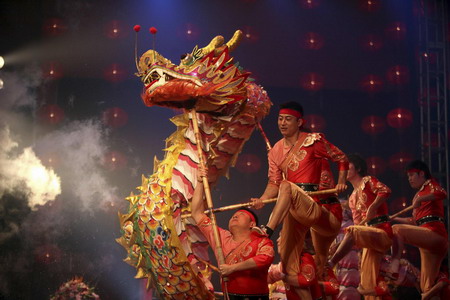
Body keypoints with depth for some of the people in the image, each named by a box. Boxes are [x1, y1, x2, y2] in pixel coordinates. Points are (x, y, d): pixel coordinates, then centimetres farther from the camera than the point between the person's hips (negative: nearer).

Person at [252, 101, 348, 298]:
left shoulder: (313, 141, -2)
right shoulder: (276, 151, 13)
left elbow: (341, 158, 7)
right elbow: (274, 183, 8)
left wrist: (341, 180, -9)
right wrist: (262, 200, -11)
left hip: (312, 206, -6)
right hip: (292, 210, 6)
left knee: (287, 186, -36)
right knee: (289, 264, -1)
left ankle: (268, 230, -43)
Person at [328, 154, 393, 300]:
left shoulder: (367, 181, 2)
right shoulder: (352, 198, 22)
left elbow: (385, 190, -18)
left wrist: (372, 207, -25)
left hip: (382, 231, -8)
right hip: (370, 235, 8)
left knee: (352, 231, -34)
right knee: (368, 282, 1)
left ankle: (329, 264, -42)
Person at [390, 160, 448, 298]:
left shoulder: (430, 184, 4)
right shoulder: (419, 193, 27)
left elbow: (442, 193, -21)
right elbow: (415, 221, 32)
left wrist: (419, 199, -27)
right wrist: (395, 218, 32)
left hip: (434, 233, -9)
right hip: (429, 240, 9)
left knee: (397, 230, -25)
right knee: (427, 288, 5)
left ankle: (394, 271, -37)